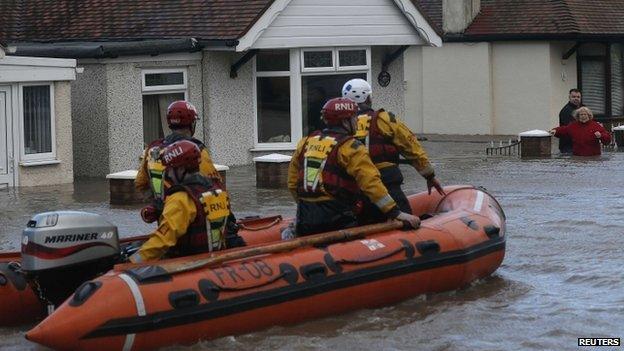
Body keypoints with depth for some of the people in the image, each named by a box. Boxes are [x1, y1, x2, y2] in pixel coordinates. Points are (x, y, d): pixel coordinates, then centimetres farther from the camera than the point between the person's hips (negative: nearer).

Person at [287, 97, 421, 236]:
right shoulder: (350, 147, -6)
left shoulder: (305, 142, 13)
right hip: (335, 219, -7)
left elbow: (292, 183, 19)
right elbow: (371, 183, -15)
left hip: (304, 219, 7)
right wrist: (396, 213, -14)